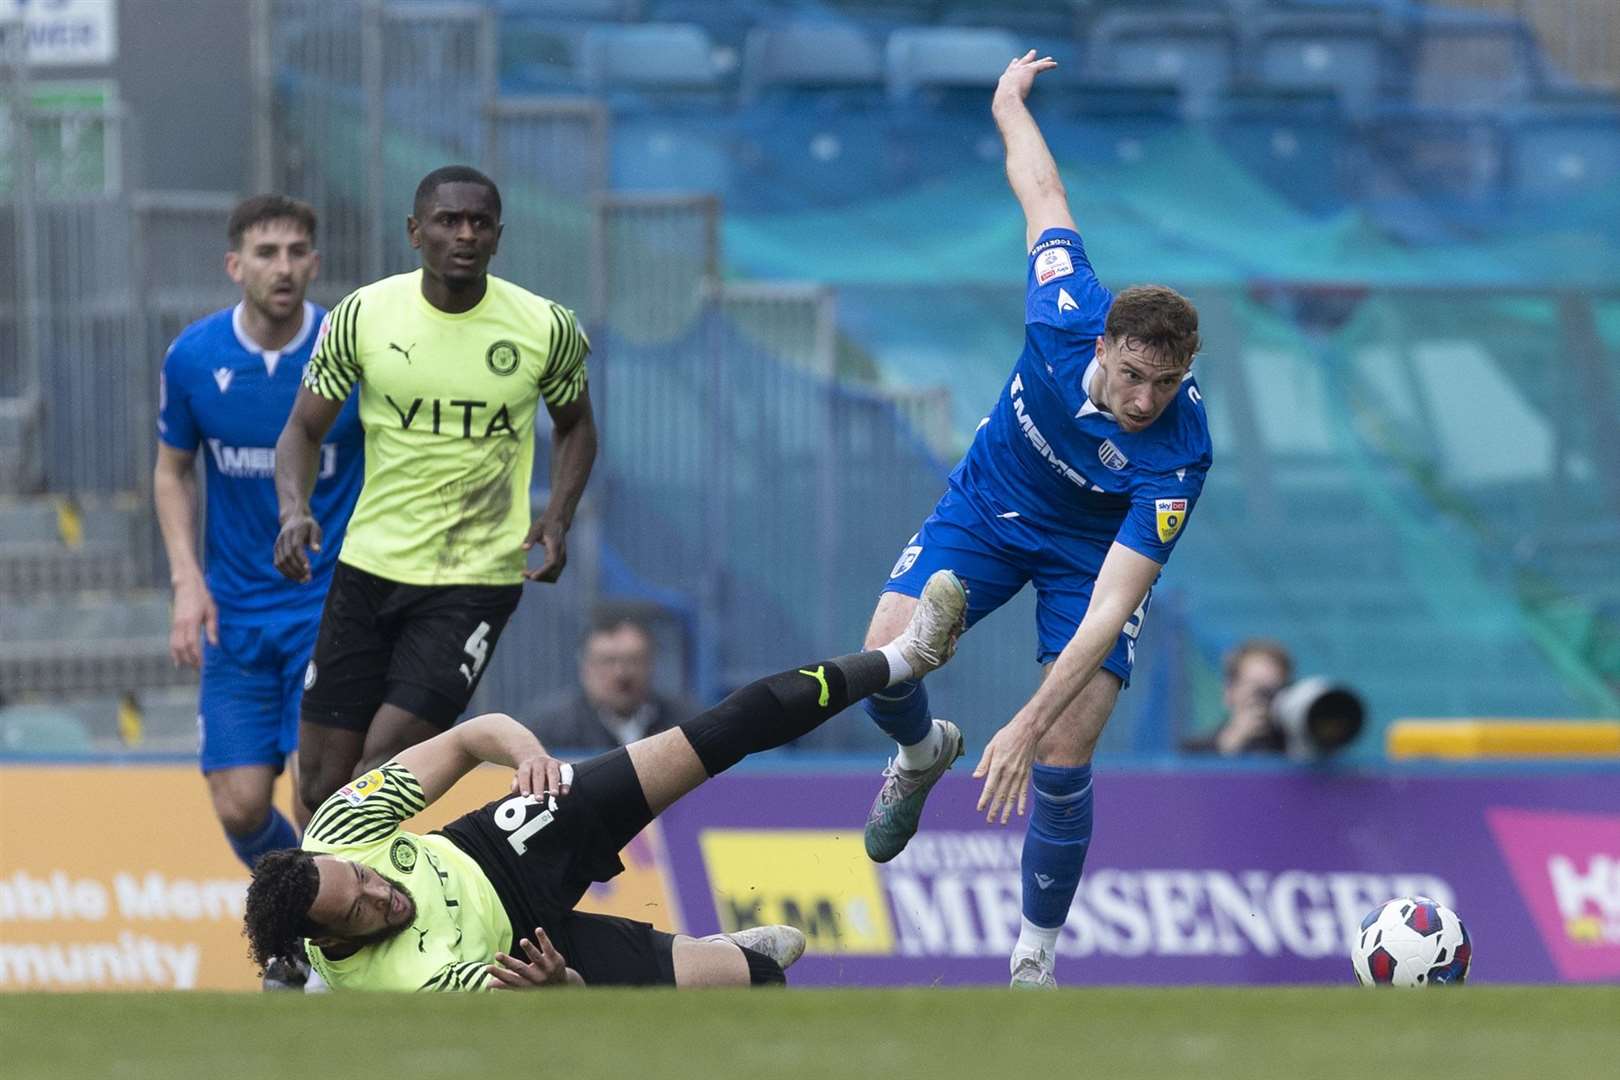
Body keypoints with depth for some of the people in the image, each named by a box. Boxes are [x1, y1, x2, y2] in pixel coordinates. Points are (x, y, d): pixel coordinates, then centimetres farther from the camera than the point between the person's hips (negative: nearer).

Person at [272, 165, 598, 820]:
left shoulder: (544, 328, -5)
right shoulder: (362, 315, -4)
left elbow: (574, 426, 13)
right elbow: (303, 429, 4)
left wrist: (557, 516, -4)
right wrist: (295, 511, -15)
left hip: (476, 583, -2)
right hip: (370, 565, 2)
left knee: (383, 765, -16)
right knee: (322, 785, 4)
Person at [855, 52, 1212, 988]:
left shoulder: (1179, 454, -37)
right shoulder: (1067, 313, -32)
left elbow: (1111, 605, -40)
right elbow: (1045, 195, -11)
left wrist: (1032, 723, -47)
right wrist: (1010, 104, 7)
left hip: (1094, 548, -3)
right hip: (991, 503, 3)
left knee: (1060, 766, -14)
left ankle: (1037, 956, 8)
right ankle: (923, 752, 24)